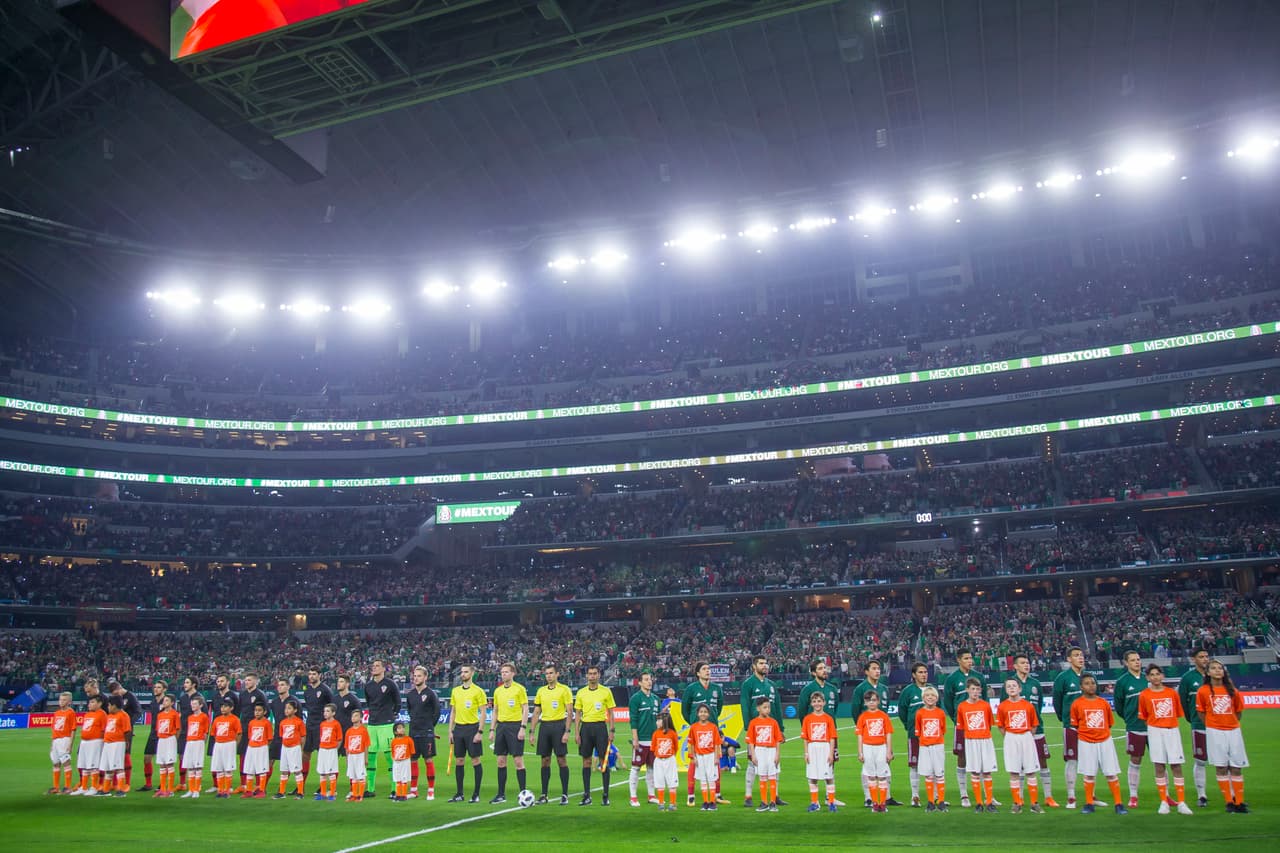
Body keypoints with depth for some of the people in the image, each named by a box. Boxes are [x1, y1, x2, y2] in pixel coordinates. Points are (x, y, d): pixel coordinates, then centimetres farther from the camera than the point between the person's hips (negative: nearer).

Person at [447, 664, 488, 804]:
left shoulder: (478, 691, -6)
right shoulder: (455, 691, 11)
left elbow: (483, 712, -7)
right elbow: (453, 712, 16)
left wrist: (479, 732, -13)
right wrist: (450, 731, 9)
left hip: (472, 728, -5)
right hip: (458, 728, 5)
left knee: (475, 761, -1)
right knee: (458, 761, 7)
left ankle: (476, 794, 6)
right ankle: (459, 794, 15)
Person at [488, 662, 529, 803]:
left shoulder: (520, 688, -5)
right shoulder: (497, 690, 12)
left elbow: (525, 709, -7)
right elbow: (495, 711, 18)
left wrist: (523, 728, -14)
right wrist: (492, 730, 12)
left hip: (515, 725, -6)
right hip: (501, 726, 6)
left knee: (518, 761, -5)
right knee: (500, 761, 7)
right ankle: (501, 794, 15)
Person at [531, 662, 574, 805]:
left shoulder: (564, 690, -4)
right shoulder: (541, 690, 11)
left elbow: (570, 713, -6)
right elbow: (536, 712, 14)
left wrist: (567, 732, -13)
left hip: (559, 725, -4)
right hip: (544, 725, 4)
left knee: (561, 760, -3)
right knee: (545, 760, 6)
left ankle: (565, 795, 3)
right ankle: (544, 794, 13)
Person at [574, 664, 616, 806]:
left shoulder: (606, 691, 1)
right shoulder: (581, 692, 7)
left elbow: (610, 712, 3)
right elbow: (577, 713, 9)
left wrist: (611, 731, -4)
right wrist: (576, 732, 2)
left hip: (600, 726, -2)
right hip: (586, 727, 2)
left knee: (604, 760, -1)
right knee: (586, 761, 5)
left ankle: (606, 795, 6)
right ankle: (587, 796, 11)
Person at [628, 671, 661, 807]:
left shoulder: (655, 698, 12)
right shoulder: (635, 698, -7)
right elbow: (633, 720, -11)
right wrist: (635, 739, -16)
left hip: (654, 739, 6)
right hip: (640, 740, -6)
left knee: (651, 767, 12)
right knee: (636, 768, -1)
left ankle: (651, 795, 20)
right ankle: (633, 797, 5)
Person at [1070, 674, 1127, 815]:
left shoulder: (1104, 703, 1)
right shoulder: (1077, 704, -5)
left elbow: (1109, 723, 11)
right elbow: (1075, 725, 4)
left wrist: (1103, 733, 3)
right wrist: (1085, 733, 0)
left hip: (1105, 741, 1)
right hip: (1086, 743, -1)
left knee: (1112, 774, 2)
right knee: (1089, 774, 5)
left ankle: (1119, 804, 10)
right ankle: (1089, 804, 15)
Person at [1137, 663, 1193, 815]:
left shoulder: (1172, 693, 5)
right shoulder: (1144, 695, 0)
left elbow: (1177, 714, 10)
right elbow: (1143, 717, 6)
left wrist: (1169, 724, 2)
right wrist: (1154, 726, -1)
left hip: (1172, 731, 1)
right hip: (1155, 732, -1)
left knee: (1176, 766, 0)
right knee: (1159, 766, 1)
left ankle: (1181, 803, 5)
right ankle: (1163, 802, 8)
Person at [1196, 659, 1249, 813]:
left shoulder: (1232, 690, 4)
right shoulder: (1203, 691, -2)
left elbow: (1238, 711, 14)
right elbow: (1201, 712, 5)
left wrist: (1231, 724, 10)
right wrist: (1212, 725, 5)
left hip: (1233, 731, 2)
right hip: (1215, 732, -2)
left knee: (1236, 767, 3)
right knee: (1220, 767, 0)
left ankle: (1239, 802, 11)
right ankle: (1229, 802, 8)